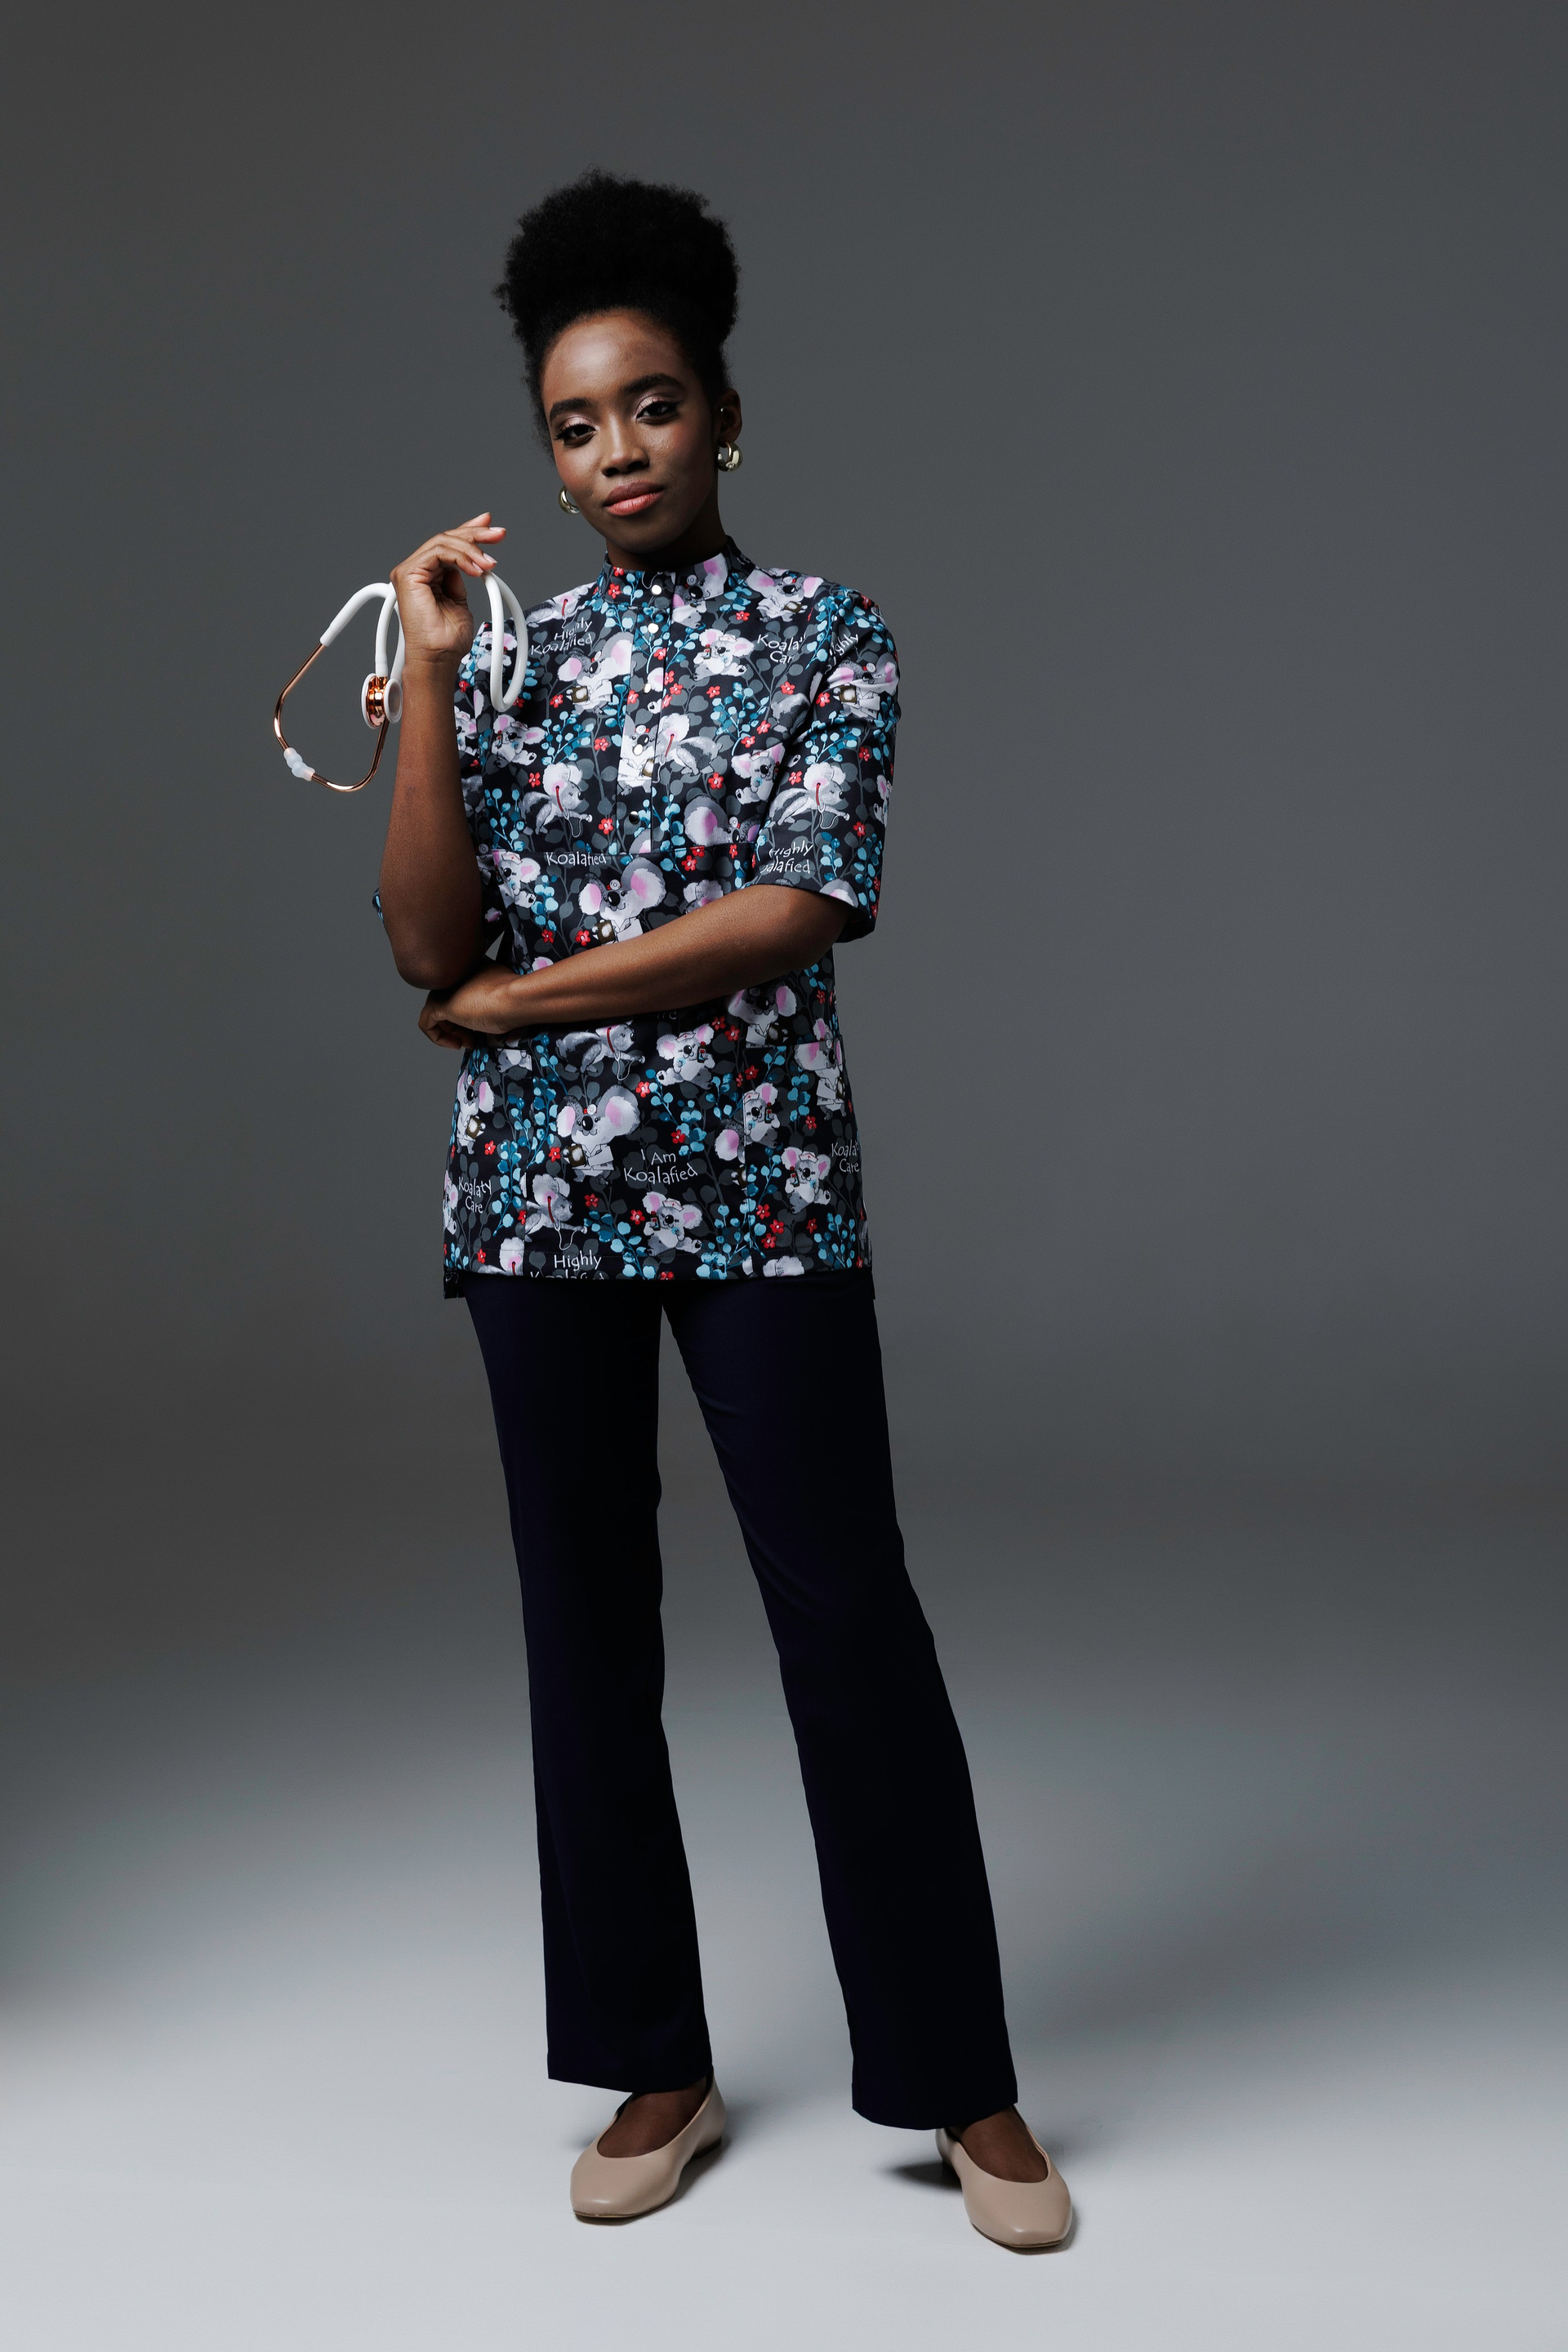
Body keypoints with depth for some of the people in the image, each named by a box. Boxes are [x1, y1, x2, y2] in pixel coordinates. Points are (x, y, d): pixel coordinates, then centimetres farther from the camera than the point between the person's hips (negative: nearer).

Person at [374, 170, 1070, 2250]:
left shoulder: (826, 634, 2)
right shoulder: (510, 655, 10)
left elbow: (794, 912, -11)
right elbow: (428, 946, -2)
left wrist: (522, 1000, -7)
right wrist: (430, 678, -8)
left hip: (759, 1181, -3)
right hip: (538, 1190, 4)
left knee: (850, 1622, -2)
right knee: (587, 1627, 8)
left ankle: (966, 2087, 12)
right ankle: (658, 2067, 23)